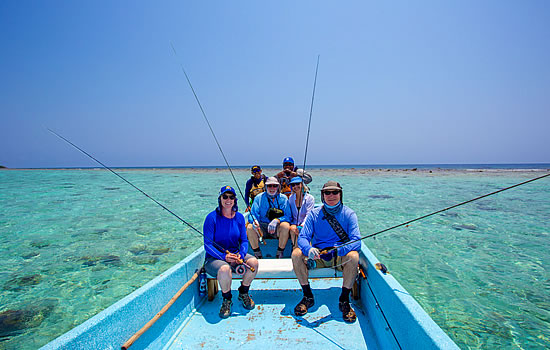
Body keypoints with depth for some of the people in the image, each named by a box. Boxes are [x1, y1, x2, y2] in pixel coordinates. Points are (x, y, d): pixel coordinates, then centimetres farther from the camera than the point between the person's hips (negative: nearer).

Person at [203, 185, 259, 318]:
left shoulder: (239, 217, 3)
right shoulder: (212, 217, -11)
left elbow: (244, 241, 4)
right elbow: (207, 245, -13)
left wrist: (241, 255, -17)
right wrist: (224, 256, -26)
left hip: (235, 254, 4)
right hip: (214, 258, -4)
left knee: (253, 262, -23)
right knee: (225, 269, -36)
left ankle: (243, 293, 5)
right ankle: (226, 300, -5)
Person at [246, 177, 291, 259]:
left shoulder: (283, 198, 3)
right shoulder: (259, 197, 5)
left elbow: (288, 216, -6)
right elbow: (253, 214, -2)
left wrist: (277, 220, -25)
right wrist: (254, 220, -27)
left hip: (277, 228, -1)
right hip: (262, 226, 1)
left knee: (286, 225, -32)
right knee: (250, 227, -28)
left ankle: (279, 254, -14)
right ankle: (258, 255, -11)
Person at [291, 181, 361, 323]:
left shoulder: (349, 214, -4)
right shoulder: (314, 213, 0)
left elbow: (356, 241, -15)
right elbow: (303, 237, -7)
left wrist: (338, 250, -35)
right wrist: (309, 249, -32)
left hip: (341, 257, -1)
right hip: (318, 256, 2)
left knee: (353, 256, -33)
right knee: (296, 253, -23)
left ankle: (344, 299, -12)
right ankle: (308, 296, -6)